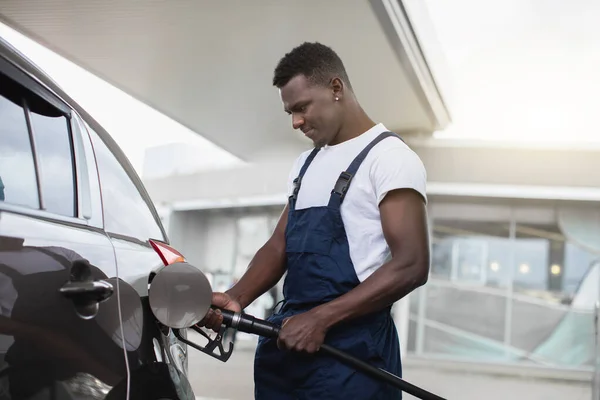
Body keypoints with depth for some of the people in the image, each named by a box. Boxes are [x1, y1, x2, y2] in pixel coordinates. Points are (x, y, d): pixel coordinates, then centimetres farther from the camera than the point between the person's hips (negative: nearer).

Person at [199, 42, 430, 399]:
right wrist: (236, 299, -2)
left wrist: (321, 318, -19)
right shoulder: (306, 164, 17)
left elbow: (411, 267, -16)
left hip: (351, 347, -7)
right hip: (289, 338, 7)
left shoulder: (389, 156, -8)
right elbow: (279, 246, 16)